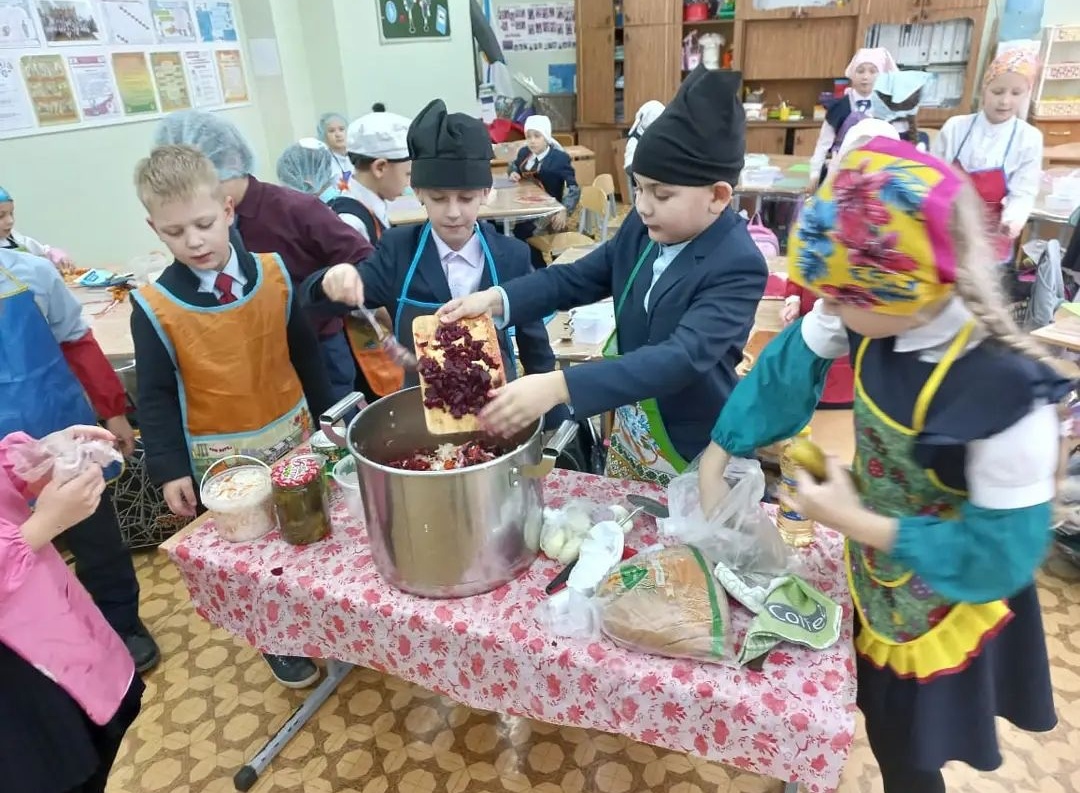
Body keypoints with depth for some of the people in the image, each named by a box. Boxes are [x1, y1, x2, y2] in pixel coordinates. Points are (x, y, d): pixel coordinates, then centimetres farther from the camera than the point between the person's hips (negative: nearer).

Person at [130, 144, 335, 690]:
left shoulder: (273, 274, -9)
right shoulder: (154, 306, -14)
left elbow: (304, 352, 1)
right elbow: (155, 395, -7)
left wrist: (327, 415, 6)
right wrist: (170, 470, -9)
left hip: (293, 432, 2)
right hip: (220, 456, -1)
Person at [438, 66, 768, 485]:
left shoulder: (739, 267, -26)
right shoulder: (644, 228, -5)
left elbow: (683, 358, -38)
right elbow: (578, 277, 2)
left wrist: (557, 387, -47)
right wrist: (496, 299, -16)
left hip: (693, 456, -6)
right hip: (628, 437, 7)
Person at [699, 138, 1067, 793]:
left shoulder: (1008, 394, -37)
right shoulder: (874, 318, -21)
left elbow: (1001, 558, -28)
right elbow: (785, 370, -6)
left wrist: (855, 522, -28)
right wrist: (715, 461, -7)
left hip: (945, 608, -4)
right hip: (871, 575, 5)